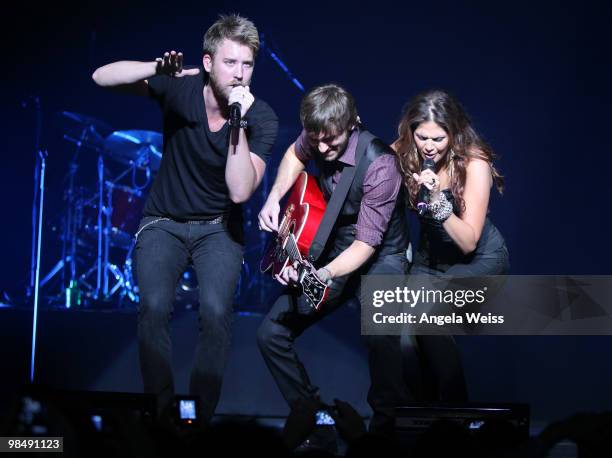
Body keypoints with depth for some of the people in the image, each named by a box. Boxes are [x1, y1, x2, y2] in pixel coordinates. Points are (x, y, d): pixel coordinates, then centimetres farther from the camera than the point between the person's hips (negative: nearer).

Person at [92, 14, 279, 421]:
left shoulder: (262, 119, -17)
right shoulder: (180, 87, -13)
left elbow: (240, 191, -26)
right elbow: (102, 77, -18)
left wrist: (238, 124, -34)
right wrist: (158, 67, -33)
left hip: (218, 227, 0)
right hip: (164, 222, 1)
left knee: (216, 311, -24)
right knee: (154, 307, -23)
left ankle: (200, 418, -9)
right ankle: (162, 414, -9)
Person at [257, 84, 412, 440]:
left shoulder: (379, 165, -28)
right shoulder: (317, 138, -9)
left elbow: (367, 242, -27)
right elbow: (295, 154, 18)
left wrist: (323, 275, -43)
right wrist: (274, 198, 2)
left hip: (380, 257, -6)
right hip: (331, 248, 6)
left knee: (382, 334, -35)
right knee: (271, 333, -4)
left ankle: (387, 425, -17)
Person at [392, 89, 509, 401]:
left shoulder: (473, 163, -22)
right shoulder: (403, 154, -12)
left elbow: (468, 242, -24)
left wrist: (438, 200, -36)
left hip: (480, 257, -4)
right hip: (431, 255, 4)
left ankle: (456, 408, -13)